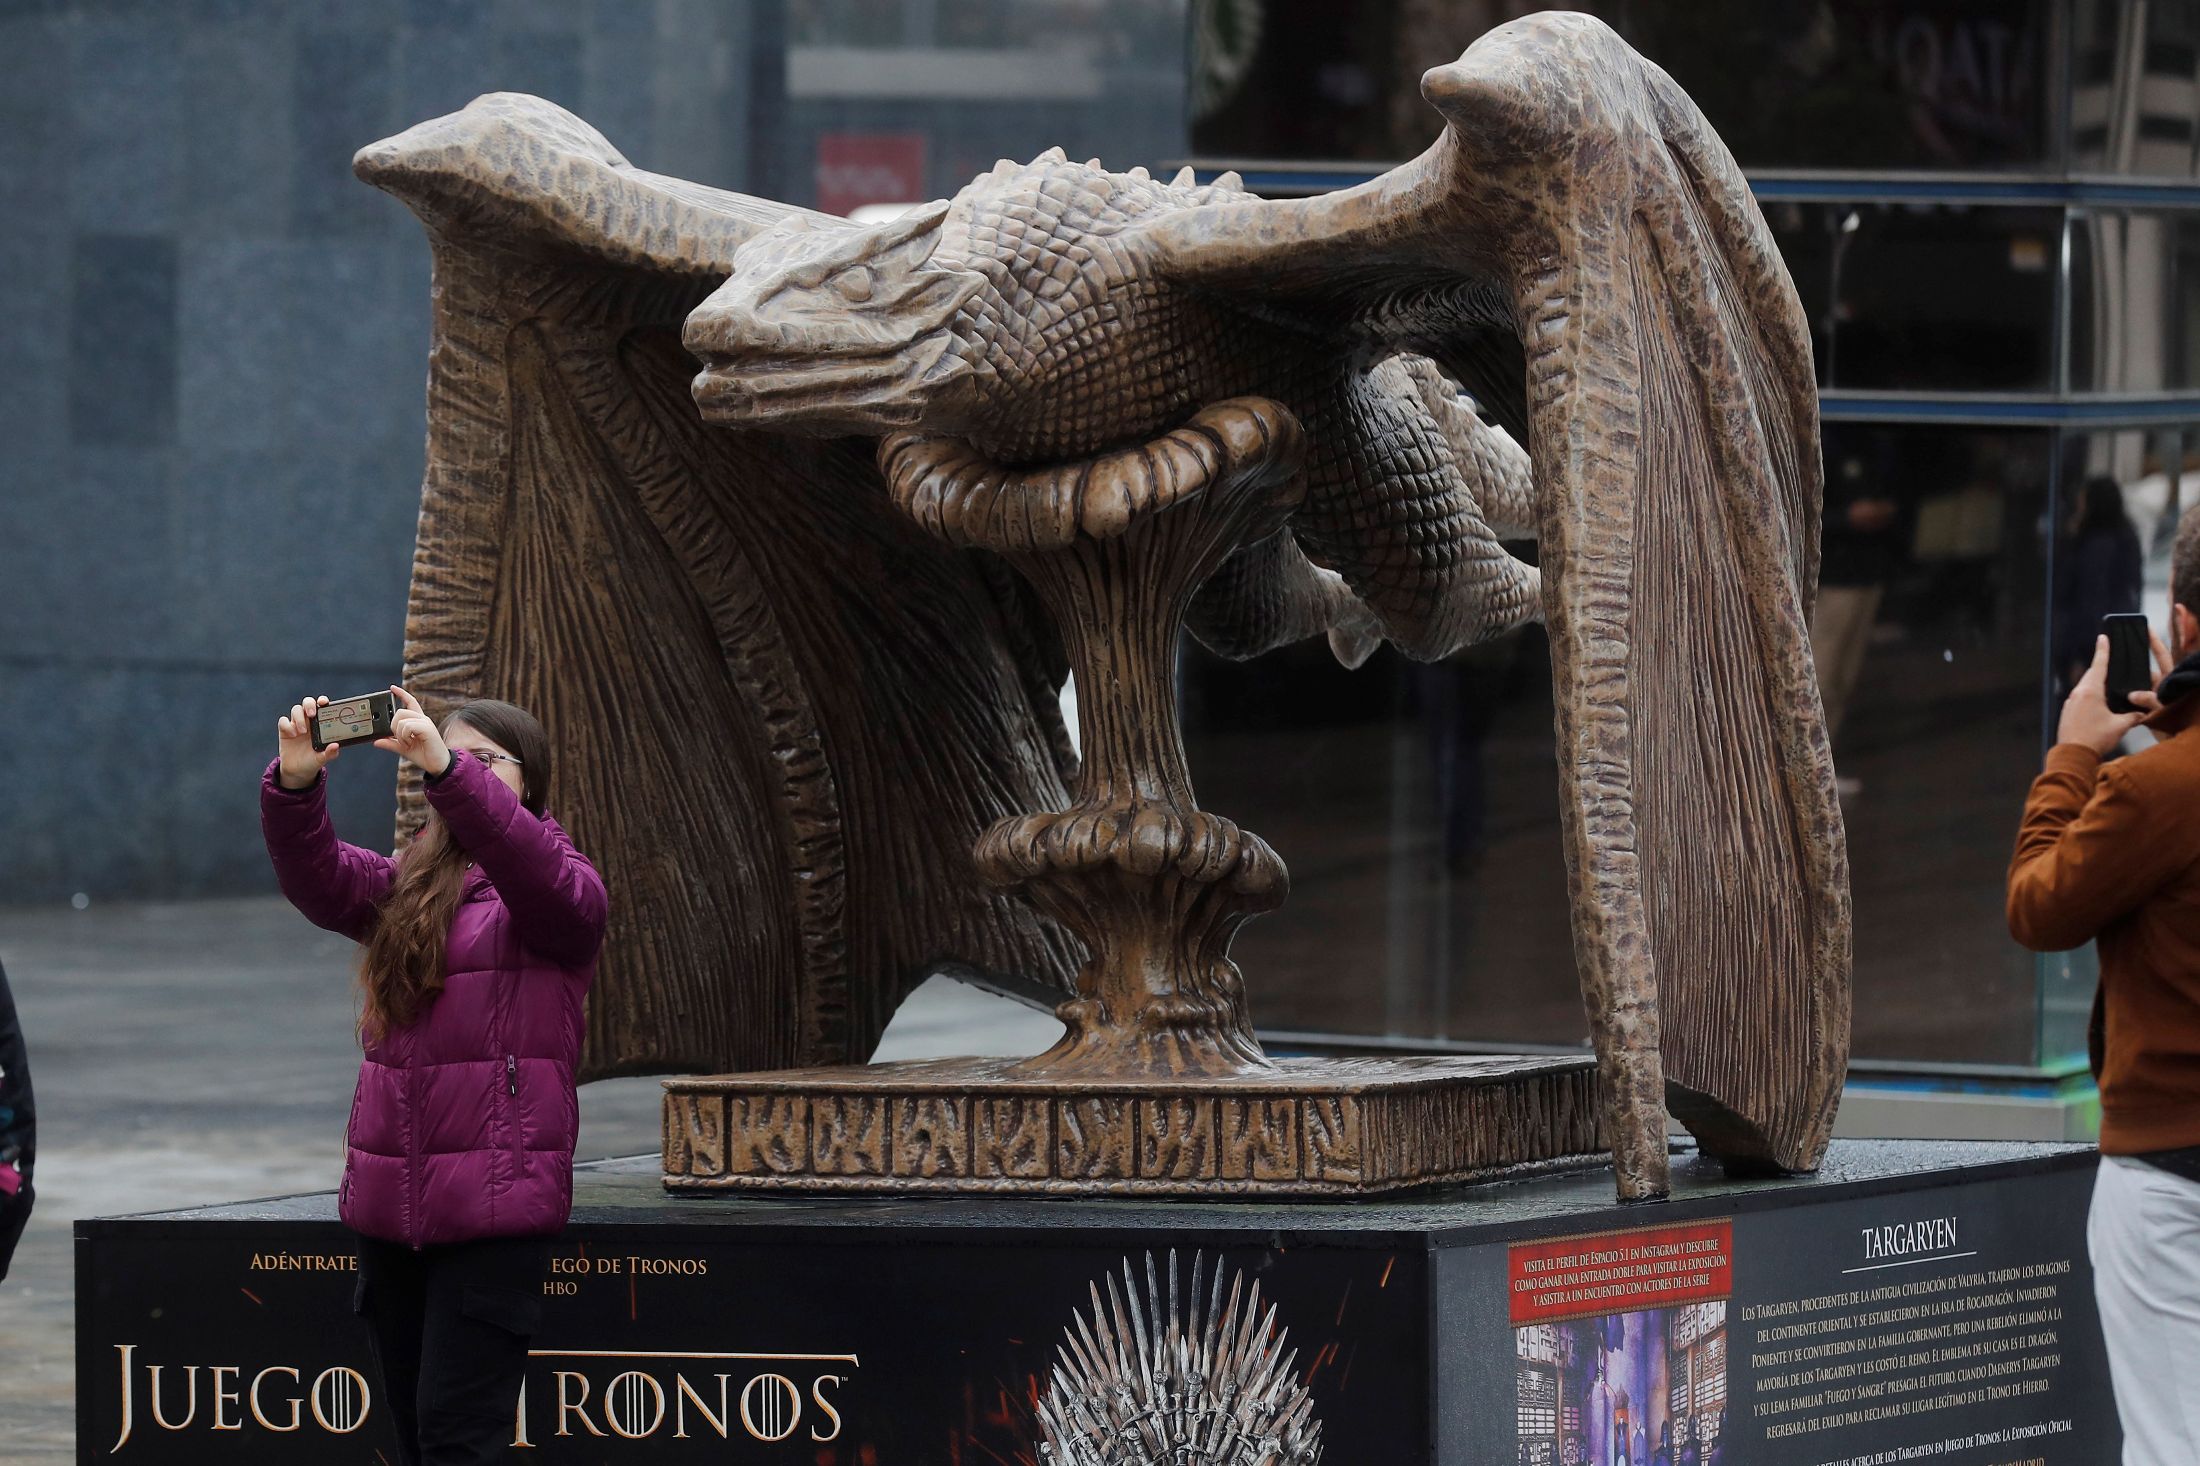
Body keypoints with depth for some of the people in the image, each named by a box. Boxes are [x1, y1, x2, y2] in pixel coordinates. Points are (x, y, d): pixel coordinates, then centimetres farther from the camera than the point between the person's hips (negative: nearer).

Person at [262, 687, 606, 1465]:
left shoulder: (555, 895, 1)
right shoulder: (403, 889, 16)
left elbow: (533, 868, -22)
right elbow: (318, 876, -3)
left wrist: (446, 770, -36)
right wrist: (295, 784, -24)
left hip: (494, 1206, -6)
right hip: (387, 1198, 6)